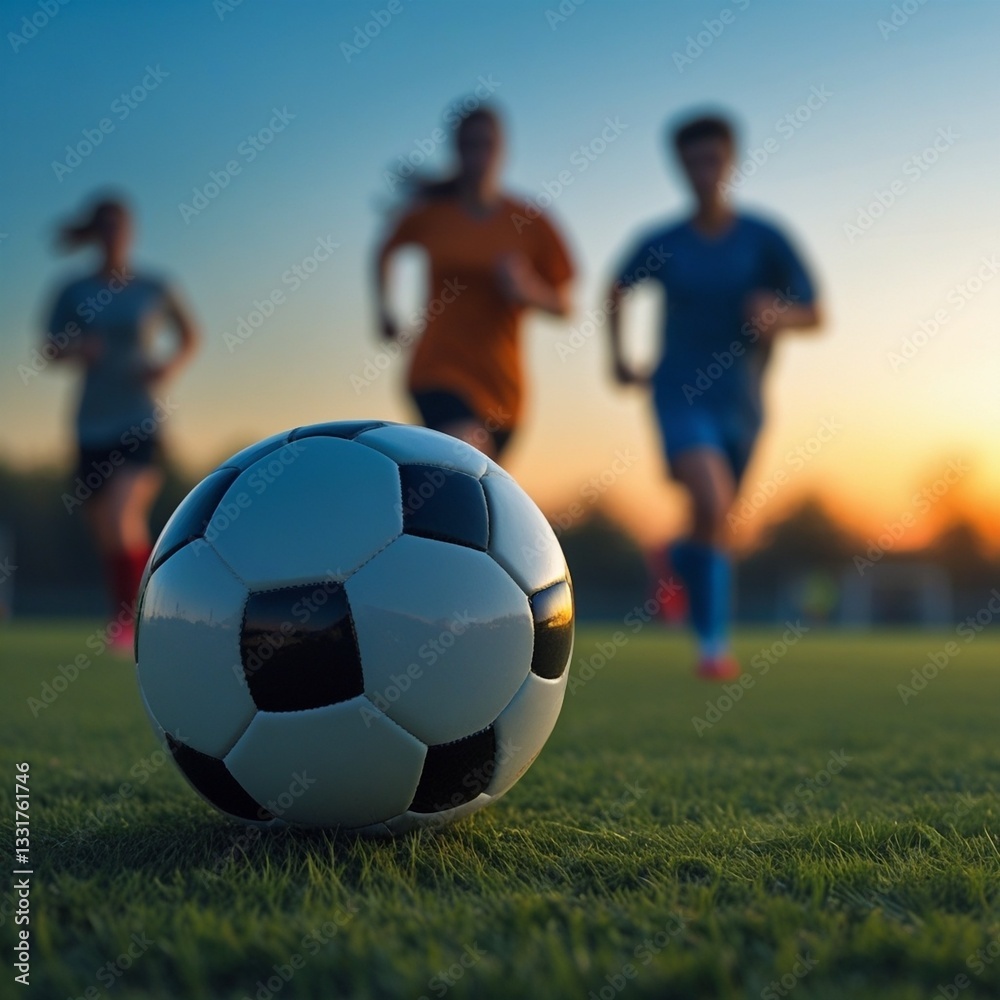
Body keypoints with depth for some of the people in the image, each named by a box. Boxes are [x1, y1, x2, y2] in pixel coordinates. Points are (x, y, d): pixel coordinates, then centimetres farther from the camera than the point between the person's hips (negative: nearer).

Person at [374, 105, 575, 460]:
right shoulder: (430, 214, 0)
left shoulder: (530, 223, -1)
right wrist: (384, 309, 4)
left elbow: (562, 305, 5)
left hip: (500, 381, 2)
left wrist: (527, 290, -16)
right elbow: (386, 250, 20)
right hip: (439, 373, -2)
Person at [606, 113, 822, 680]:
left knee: (718, 521, 15)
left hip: (741, 404, 2)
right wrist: (618, 353, 8)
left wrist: (778, 315, -28)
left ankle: (682, 557, 53)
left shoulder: (764, 239, -4)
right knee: (712, 504, -25)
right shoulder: (662, 245, -1)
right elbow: (619, 289, 19)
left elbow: (815, 315, -6)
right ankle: (715, 641, -13)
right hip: (681, 396, -2)